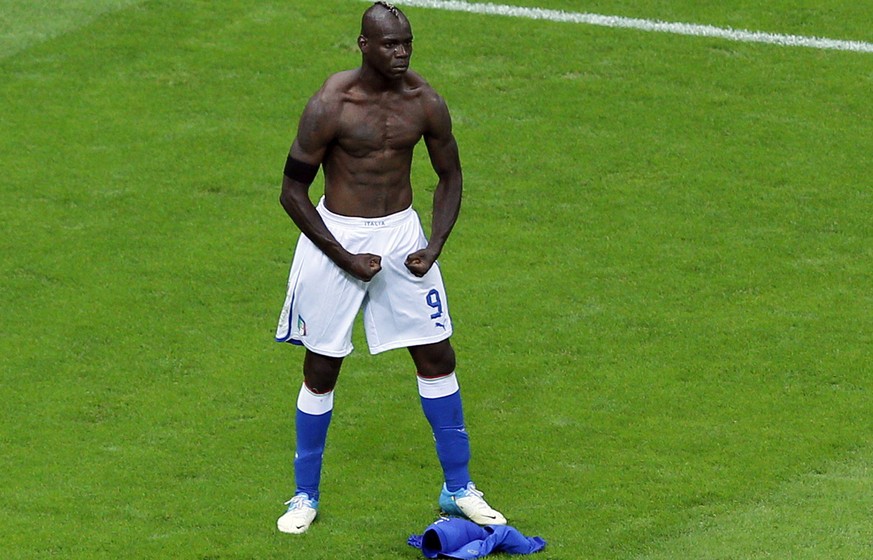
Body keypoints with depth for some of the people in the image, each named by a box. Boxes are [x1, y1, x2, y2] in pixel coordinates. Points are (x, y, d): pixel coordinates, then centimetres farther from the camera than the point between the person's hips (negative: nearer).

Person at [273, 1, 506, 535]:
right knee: (322, 368, 4)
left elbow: (450, 176, 8)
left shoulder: (426, 102, -7)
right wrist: (346, 259, -16)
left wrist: (435, 244, -7)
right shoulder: (330, 105, -19)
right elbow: (292, 191, -13)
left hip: (402, 232, 4)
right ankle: (306, 496, 19)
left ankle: (458, 489, 19)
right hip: (336, 236, -3)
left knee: (438, 356, 5)